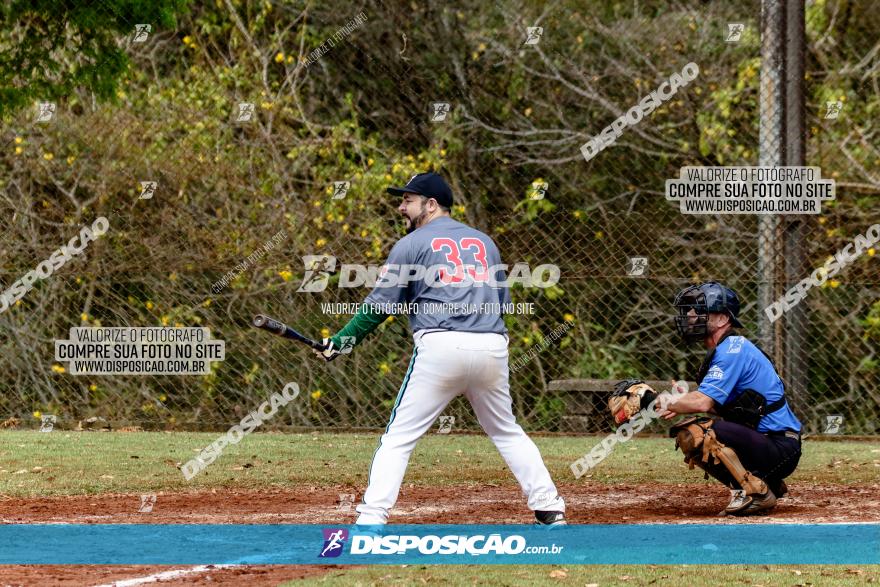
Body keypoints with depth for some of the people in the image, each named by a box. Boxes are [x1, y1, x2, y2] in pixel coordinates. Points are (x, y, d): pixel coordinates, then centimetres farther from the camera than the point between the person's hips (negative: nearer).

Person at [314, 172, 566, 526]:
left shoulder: (411, 244, 5)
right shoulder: (484, 242, 21)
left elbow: (379, 305, 3)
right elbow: (502, 301, 22)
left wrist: (340, 342, 9)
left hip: (441, 348, -5)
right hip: (493, 346, 5)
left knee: (398, 437, -2)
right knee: (506, 431, 21)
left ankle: (371, 518, -12)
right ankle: (549, 508, 15)